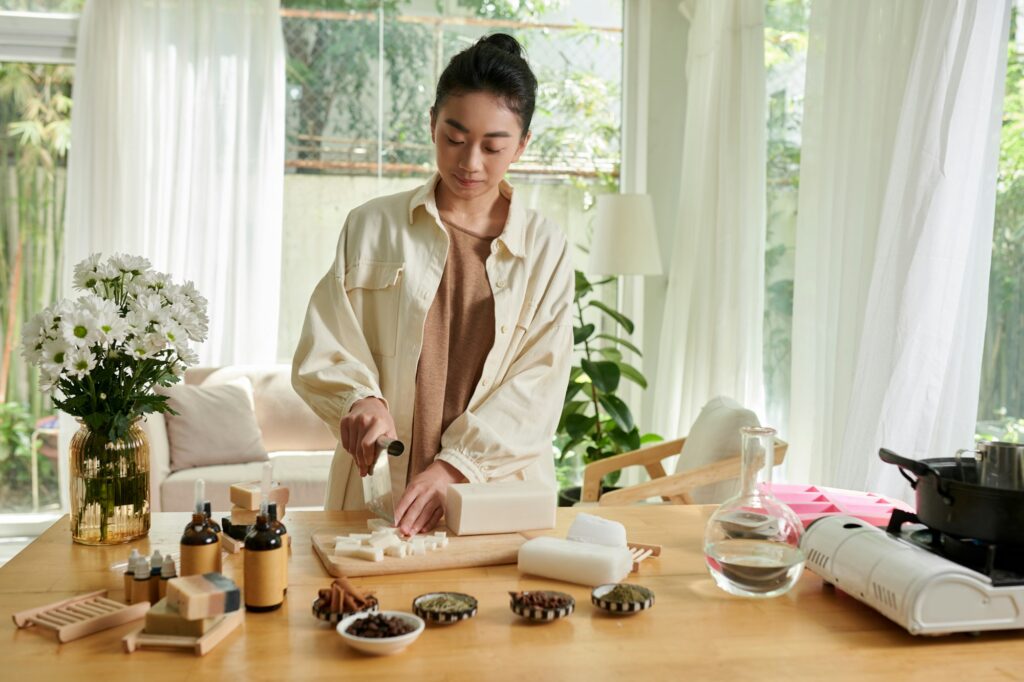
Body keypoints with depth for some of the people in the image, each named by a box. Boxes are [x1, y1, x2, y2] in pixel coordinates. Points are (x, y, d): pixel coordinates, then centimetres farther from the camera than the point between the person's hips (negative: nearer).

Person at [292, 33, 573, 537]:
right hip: (376, 491, 1)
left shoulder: (545, 249, 5)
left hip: (498, 494, 0)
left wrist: (455, 466, -16)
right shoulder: (373, 227, 7)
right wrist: (360, 399, -15)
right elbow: (323, 352, 7)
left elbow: (538, 385, -3)